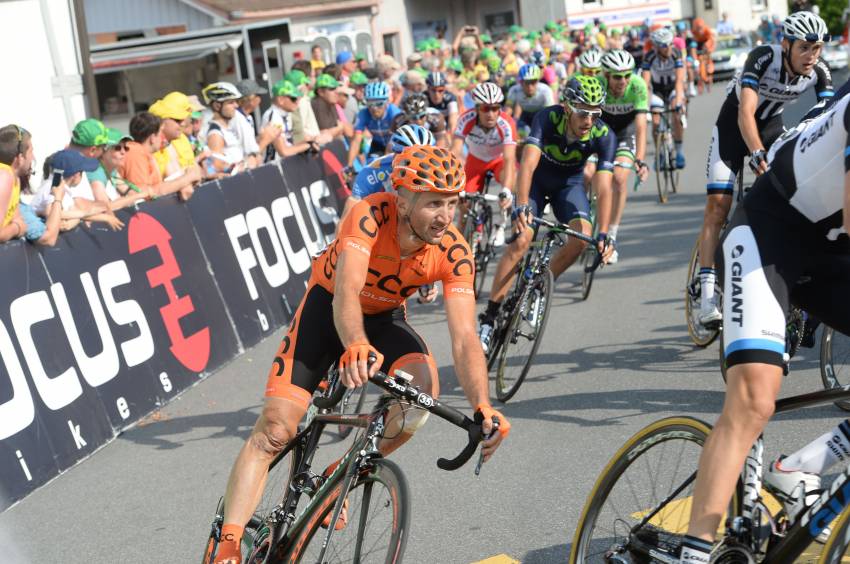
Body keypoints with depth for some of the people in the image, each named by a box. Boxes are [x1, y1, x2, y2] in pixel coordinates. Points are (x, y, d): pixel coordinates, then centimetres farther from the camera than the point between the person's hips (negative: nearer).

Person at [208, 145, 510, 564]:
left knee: (424, 387, -27)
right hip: (328, 306, -2)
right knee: (275, 429, -13)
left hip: (385, 318, 2)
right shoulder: (370, 215, -34)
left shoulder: (453, 253, -26)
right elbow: (346, 292, -46)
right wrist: (356, 346, -67)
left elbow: (464, 339, -32)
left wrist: (482, 406, -48)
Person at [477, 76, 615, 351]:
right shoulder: (547, 119, -31)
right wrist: (521, 207, -57)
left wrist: (603, 233, -43)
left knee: (583, 236, -23)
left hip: (569, 183, 2)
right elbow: (528, 164, -42)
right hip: (536, 180, -2)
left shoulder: (604, 136, -27)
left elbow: (603, 189, -31)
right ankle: (488, 318, -17)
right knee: (521, 239, -22)